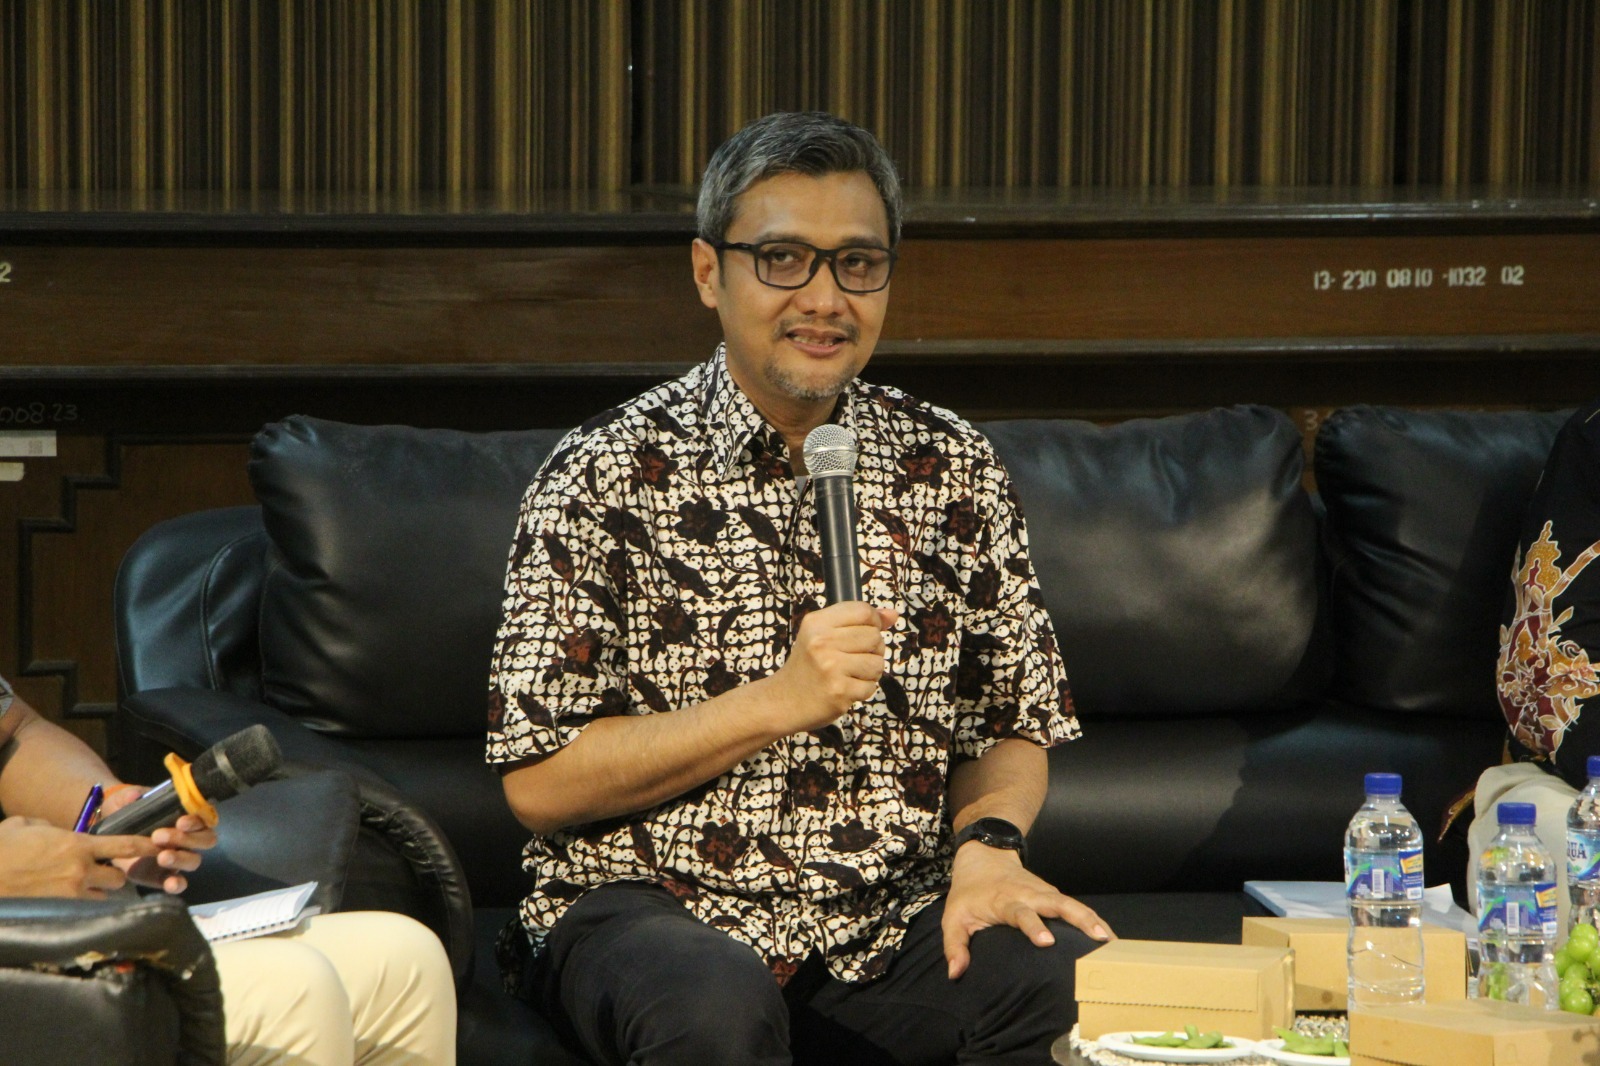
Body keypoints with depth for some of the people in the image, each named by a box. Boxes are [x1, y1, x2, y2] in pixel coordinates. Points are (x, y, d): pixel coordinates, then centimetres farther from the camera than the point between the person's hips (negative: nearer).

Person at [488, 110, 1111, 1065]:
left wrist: (987, 842, -9)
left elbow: (1014, 728, 14)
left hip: (893, 923, 4)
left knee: (1073, 973, -26)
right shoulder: (607, 477, -5)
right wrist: (780, 702, -17)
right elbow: (539, 782, -9)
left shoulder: (955, 469, 8)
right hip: (652, 912, -3)